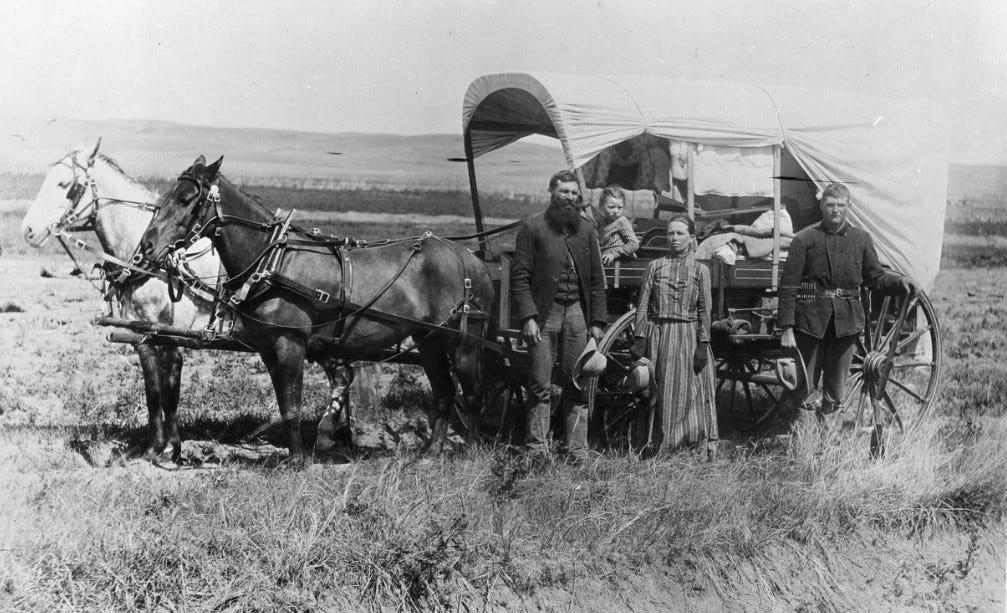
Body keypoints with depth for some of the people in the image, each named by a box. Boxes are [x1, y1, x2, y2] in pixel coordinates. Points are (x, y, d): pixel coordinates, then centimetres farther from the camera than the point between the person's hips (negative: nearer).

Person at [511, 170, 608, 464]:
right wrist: (527, 317, -14)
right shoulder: (532, 228, -1)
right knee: (540, 386, -2)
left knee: (577, 385, 5)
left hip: (577, 313, 3)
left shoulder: (586, 230, 11)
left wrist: (597, 321, 5)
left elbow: (597, 280, 12)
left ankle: (577, 450, 10)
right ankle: (537, 449, 3)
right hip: (543, 313, -3)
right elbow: (519, 277, -4)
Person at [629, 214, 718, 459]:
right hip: (658, 336, 1)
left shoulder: (700, 270, 4)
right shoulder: (655, 266, 6)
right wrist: (639, 339, -3)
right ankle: (653, 446, 9)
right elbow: (643, 306, 5)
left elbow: (704, 311, 1)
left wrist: (703, 345, -6)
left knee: (690, 392, -1)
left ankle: (705, 448, 3)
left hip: (688, 336, -1)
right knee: (659, 392, 3)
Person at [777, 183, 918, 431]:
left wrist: (899, 281, -6)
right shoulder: (805, 239, -2)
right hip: (809, 320, -3)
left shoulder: (861, 239, 8)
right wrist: (786, 328, -9)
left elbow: (875, 277, 15)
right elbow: (788, 285, -3)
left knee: (835, 386, 8)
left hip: (846, 322, 3)